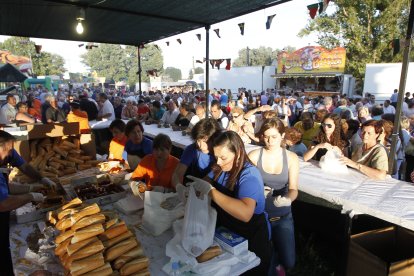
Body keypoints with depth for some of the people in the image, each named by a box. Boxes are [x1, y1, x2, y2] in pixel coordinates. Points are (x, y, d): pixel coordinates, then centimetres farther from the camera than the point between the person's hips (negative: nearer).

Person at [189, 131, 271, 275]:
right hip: (225, 232, 6)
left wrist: (210, 190, -42)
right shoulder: (221, 168, -5)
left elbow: (245, 213, -42)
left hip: (250, 241, -6)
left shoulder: (249, 175, -28)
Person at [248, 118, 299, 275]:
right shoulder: (253, 156, -9)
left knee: (288, 262, -1)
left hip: (283, 215, 1)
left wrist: (287, 199, -29)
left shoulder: (291, 158, -4)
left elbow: (293, 189, -8)